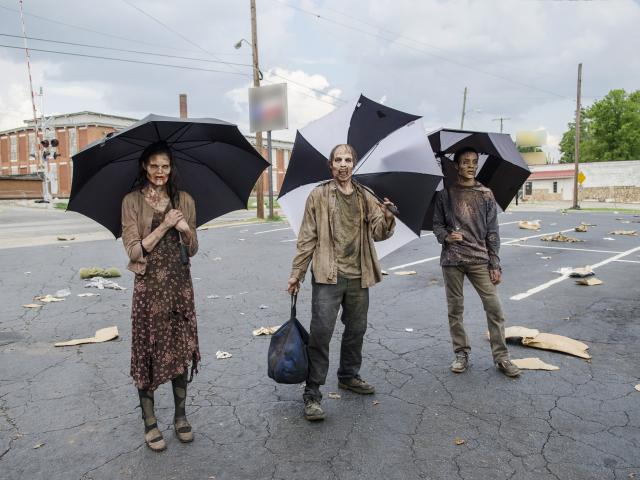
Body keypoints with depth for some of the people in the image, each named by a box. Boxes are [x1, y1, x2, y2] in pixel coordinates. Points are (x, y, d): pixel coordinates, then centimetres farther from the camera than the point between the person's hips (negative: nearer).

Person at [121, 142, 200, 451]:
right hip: (149, 286, -3)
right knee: (149, 353, 4)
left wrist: (186, 229, -12)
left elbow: (192, 250, 7)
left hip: (180, 283, 3)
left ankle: (180, 416, 26)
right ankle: (149, 422, 21)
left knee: (181, 349, 9)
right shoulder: (132, 201, -2)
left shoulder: (184, 200, 6)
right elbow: (134, 250, -9)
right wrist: (164, 226, -15)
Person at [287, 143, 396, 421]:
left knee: (356, 330, 16)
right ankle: (312, 393, 2)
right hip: (328, 276, -4)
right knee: (321, 332, -8)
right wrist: (297, 273, -2)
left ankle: (349, 376, 37)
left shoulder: (366, 197, 10)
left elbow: (379, 233, 3)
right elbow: (307, 237, 0)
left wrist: (387, 217, -19)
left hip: (358, 276, 5)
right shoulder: (319, 195, 0)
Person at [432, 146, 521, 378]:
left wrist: (495, 264, 1)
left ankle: (501, 357, 10)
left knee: (494, 307, -3)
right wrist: (446, 236, -14)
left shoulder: (486, 195, 6)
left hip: (480, 259, 0)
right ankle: (461, 354, 20)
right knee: (455, 308, 6)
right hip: (452, 259, 0)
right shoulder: (445, 194, 4)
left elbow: (492, 232, 5)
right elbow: (437, 224, 8)